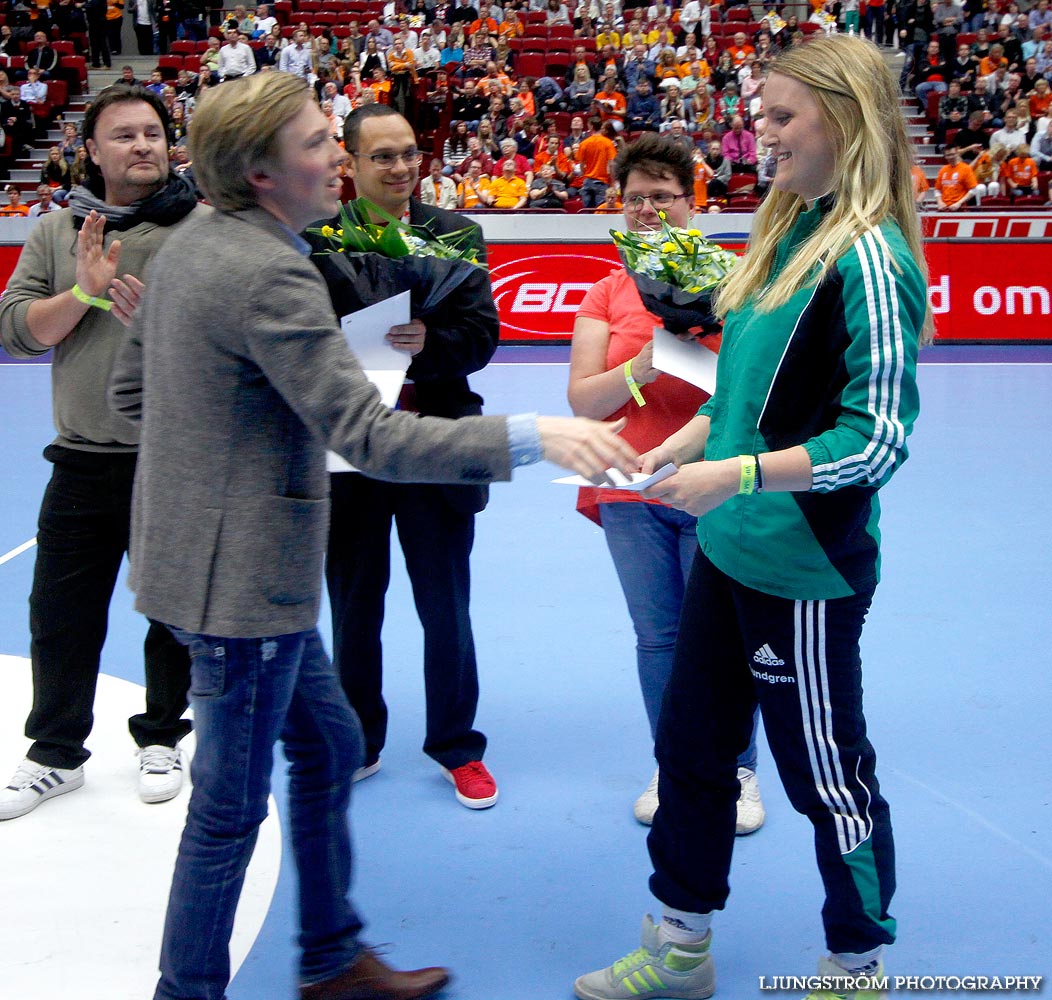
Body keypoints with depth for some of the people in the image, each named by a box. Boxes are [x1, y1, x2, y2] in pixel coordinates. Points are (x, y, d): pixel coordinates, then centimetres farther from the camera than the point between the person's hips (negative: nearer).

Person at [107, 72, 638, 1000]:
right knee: (232, 806, 5)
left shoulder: (189, 245, 7)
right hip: (239, 573, -10)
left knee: (328, 744, 21)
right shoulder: (269, 274, -23)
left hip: (220, 553, 10)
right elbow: (369, 436, -29)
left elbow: (130, 387, 16)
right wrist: (529, 436, -32)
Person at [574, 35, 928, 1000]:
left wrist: (738, 474, -25)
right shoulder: (786, 233, 9)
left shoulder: (870, 258, -17)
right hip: (726, 549, 9)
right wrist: (682, 444, 6)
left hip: (805, 567, -9)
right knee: (691, 747, 18)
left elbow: (877, 438, -21)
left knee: (827, 775, 10)